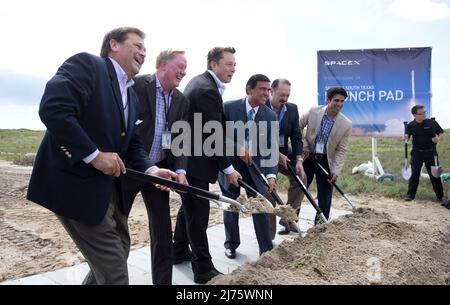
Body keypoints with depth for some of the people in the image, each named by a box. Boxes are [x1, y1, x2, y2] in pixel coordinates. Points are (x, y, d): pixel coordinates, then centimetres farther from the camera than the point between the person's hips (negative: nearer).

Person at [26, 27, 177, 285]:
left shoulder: (132, 95, 15)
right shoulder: (86, 64, -10)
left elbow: (132, 144, 14)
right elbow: (52, 109, -24)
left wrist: (150, 169, -5)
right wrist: (94, 155, -23)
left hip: (108, 185, 9)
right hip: (76, 183, -9)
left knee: (120, 248, 22)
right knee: (114, 270, -1)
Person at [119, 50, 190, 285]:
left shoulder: (182, 101, 8)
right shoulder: (137, 85, -9)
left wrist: (180, 170, -11)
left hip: (160, 169, 5)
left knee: (163, 230, 8)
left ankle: (163, 280, 23)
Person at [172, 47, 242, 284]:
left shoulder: (199, 82, 12)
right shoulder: (207, 90, -20)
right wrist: (228, 169, -12)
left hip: (186, 156, 11)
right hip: (194, 161, -11)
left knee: (189, 207, 22)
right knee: (198, 213, -2)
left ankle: (179, 251, 38)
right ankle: (204, 270, 9)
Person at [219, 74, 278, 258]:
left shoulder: (270, 116, -5)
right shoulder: (229, 107, -12)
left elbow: (271, 148, -8)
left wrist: (271, 175, -20)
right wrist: (239, 148, -27)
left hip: (255, 167, 1)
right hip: (229, 164, -1)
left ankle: (267, 250, 17)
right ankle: (231, 244, 32)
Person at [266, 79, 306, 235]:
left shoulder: (292, 109, -2)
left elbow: (296, 137, -2)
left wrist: (299, 159, -14)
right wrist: (277, 155, -20)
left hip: (284, 152, 5)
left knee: (300, 176, -9)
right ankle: (269, 234, 4)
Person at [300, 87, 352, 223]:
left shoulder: (346, 124, -9)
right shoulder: (313, 111, -10)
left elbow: (341, 150, -7)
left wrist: (336, 171, -15)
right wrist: (304, 145, -5)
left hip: (325, 161, 0)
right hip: (307, 157, 0)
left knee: (325, 198, 5)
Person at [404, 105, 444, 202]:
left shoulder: (432, 123, -3)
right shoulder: (411, 125, -2)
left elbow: (441, 133, 5)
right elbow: (407, 137, 4)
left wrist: (438, 139, -15)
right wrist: (405, 137, -19)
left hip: (431, 152, 0)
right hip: (417, 153, 0)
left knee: (434, 174, 6)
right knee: (414, 174, 1)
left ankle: (440, 196, 19)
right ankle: (410, 194, 9)